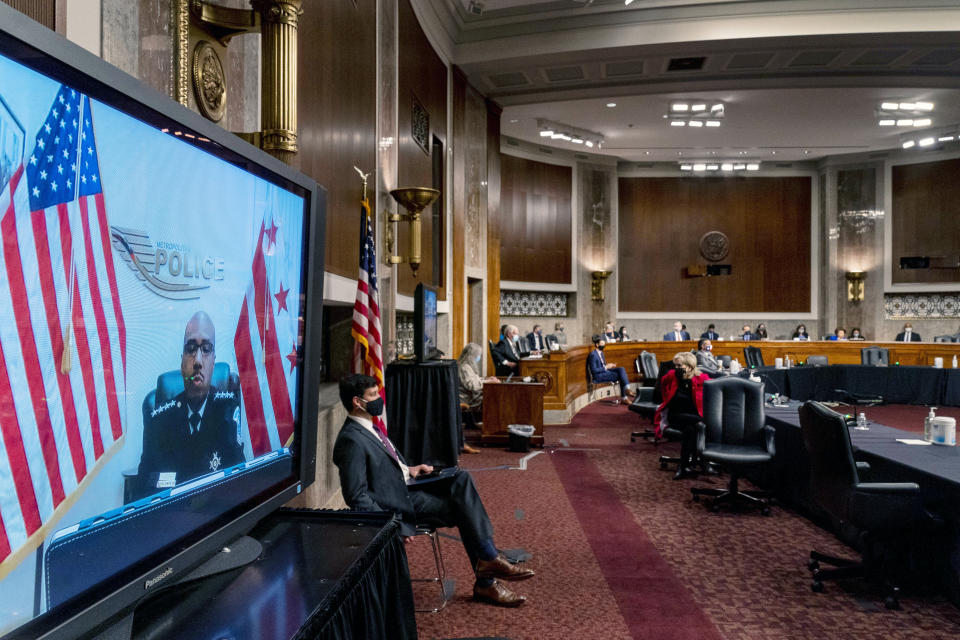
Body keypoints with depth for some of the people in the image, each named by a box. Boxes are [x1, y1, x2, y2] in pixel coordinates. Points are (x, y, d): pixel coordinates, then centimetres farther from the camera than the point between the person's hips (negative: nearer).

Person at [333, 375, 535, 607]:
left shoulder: (368, 428, 11)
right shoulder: (351, 440, -19)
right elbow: (356, 497, -21)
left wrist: (408, 470, 11)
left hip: (405, 486, 9)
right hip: (398, 502, -9)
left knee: (461, 479, -8)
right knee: (464, 507, -16)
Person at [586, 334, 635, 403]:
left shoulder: (601, 352, 13)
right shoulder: (593, 355, -17)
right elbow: (594, 370, -21)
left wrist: (609, 365, 2)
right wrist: (606, 367, -18)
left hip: (605, 371, 9)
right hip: (599, 376, -9)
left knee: (621, 369, -11)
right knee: (621, 376, -16)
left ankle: (626, 392, -18)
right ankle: (624, 397, -7)